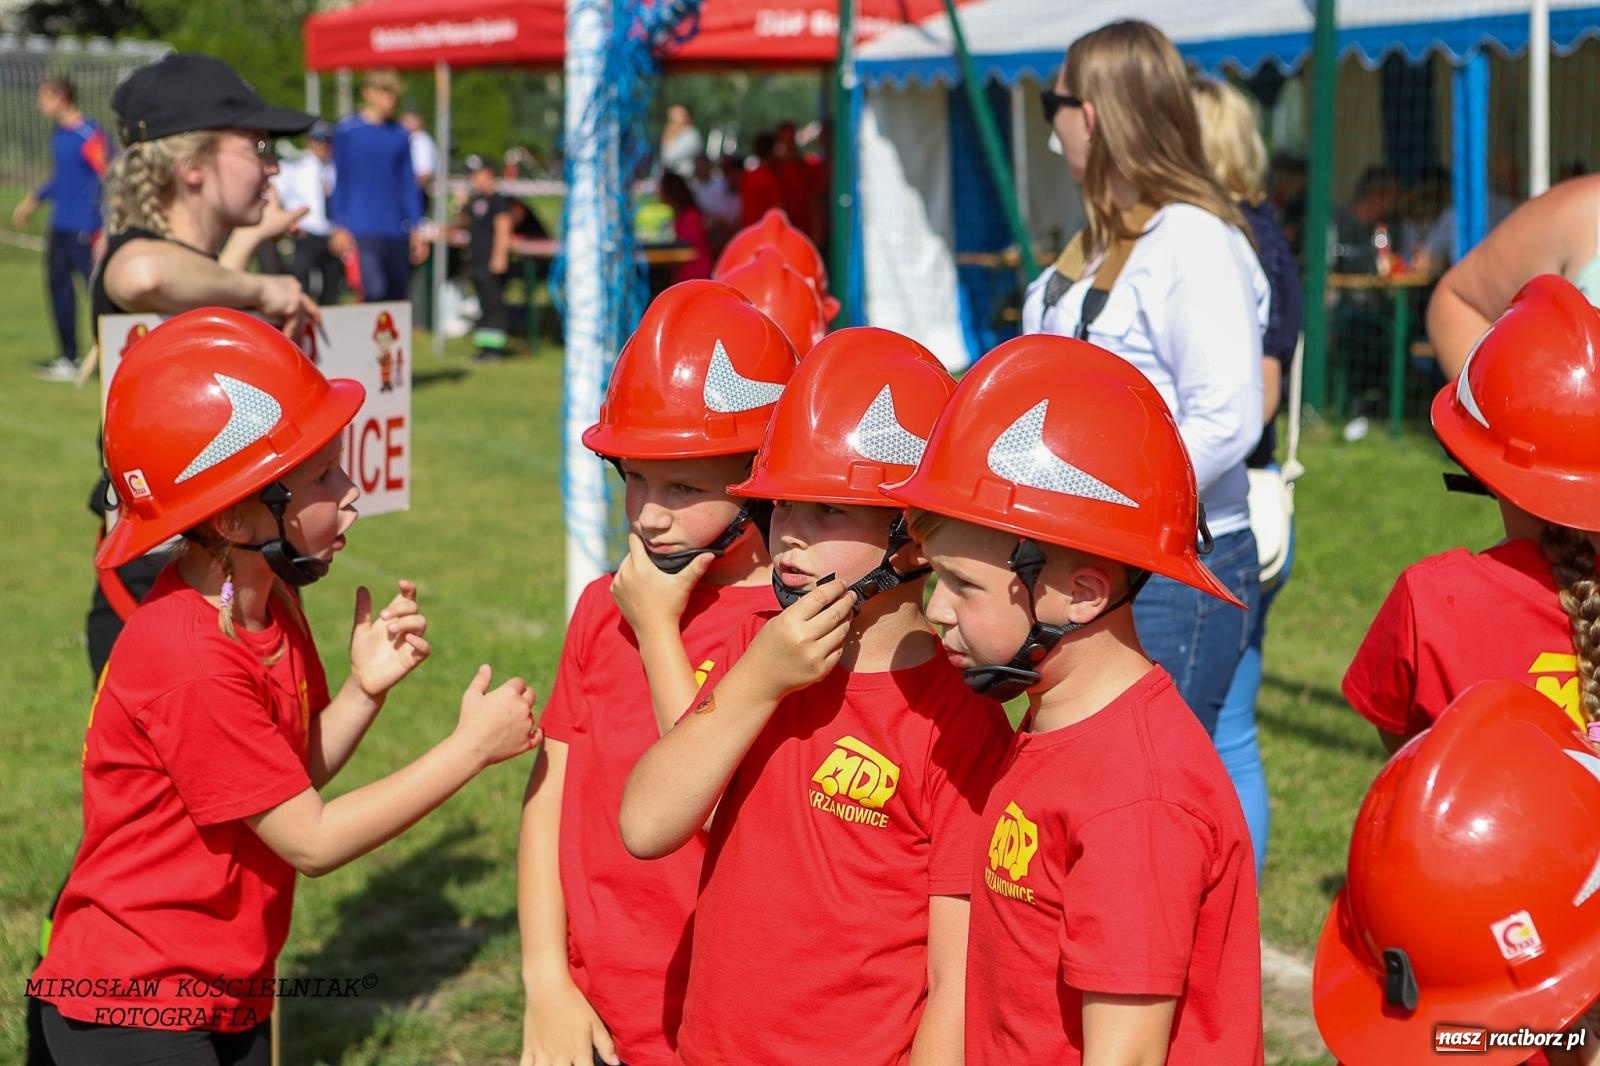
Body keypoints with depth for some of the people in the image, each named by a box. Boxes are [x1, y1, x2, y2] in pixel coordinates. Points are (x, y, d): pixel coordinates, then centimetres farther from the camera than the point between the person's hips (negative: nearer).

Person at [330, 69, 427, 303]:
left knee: (399, 297, 6)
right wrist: (339, 227, -2)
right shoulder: (347, 130, 0)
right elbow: (340, 181, 2)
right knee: (375, 293, -18)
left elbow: (409, 183, 13)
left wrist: (416, 230, 9)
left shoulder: (400, 134, 10)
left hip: (397, 232, 4)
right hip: (362, 229, -4)